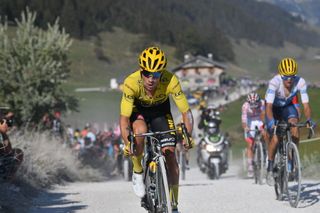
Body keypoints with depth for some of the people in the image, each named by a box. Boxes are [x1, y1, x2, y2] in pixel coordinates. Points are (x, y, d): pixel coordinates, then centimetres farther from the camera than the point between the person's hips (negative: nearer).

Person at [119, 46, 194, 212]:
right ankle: (137, 171, -10)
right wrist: (127, 143, -49)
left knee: (170, 156, -8)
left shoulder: (170, 81, -34)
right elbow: (124, 118, -35)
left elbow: (186, 112, -27)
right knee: (140, 130, -36)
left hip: (160, 111, 1)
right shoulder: (131, 82, -36)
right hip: (138, 110, -1)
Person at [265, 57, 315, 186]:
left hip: (288, 107, 2)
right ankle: (270, 169, -2)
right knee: (275, 139, -19)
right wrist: (272, 122, -56)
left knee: (295, 129, -26)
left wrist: (309, 120, -43)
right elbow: (268, 106, -40)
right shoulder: (274, 82, -35)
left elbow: (306, 104, -26)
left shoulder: (300, 82, -28)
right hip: (274, 108, -2)